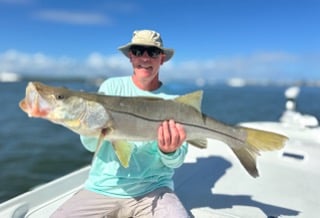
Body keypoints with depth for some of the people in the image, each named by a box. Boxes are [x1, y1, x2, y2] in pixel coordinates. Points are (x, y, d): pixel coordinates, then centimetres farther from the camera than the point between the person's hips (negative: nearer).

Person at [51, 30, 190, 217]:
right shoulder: (112, 86, -2)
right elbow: (90, 145, -4)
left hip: (153, 190, 0)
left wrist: (170, 152, -26)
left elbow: (176, 161, -4)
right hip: (103, 188, 1)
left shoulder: (173, 101, -4)